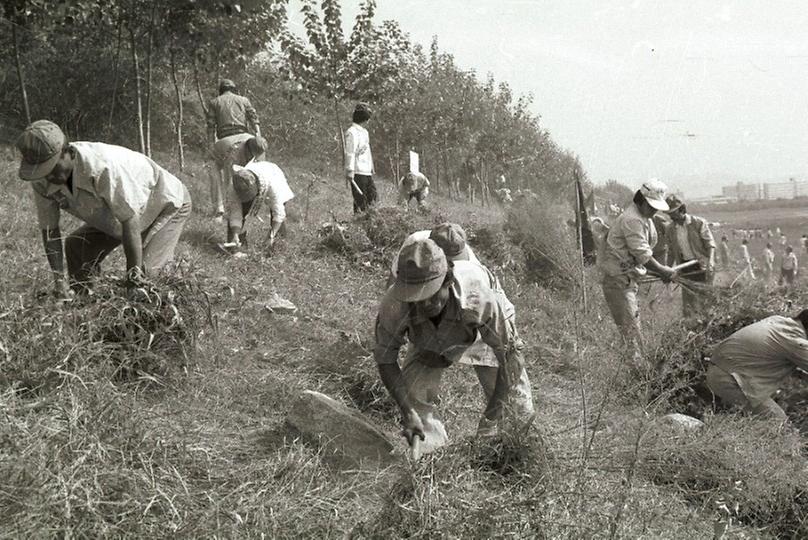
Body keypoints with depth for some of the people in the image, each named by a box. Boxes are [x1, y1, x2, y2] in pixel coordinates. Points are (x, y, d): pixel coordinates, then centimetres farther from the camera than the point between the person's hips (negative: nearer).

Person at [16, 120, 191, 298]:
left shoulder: (103, 168, -40)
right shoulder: (42, 181, -18)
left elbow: (130, 223, -37)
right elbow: (49, 229, -10)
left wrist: (133, 282, -36)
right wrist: (59, 283, -19)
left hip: (168, 204, -7)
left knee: (144, 272, -25)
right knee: (74, 246, -5)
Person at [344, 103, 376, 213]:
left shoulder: (364, 132, 19)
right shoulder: (352, 133, -10)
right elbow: (350, 153, -17)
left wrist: (371, 169, 21)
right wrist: (350, 171, -22)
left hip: (367, 172, 9)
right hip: (358, 173, -9)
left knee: (372, 197, 8)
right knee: (360, 200, -7)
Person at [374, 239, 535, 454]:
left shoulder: (482, 299, -47)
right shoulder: (394, 306, -40)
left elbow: (511, 356, -35)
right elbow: (385, 359, -23)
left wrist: (490, 416, -35)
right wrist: (408, 414, -33)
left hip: (486, 330, -2)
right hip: (430, 341, 2)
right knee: (413, 393, -19)